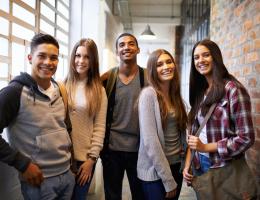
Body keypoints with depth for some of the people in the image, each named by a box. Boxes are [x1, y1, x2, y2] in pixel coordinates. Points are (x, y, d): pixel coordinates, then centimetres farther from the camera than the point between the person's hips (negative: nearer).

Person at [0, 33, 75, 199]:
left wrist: (69, 151, 8)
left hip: (68, 174, 6)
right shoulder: (15, 91, -14)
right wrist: (23, 164, -17)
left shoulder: (59, 90, 5)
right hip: (39, 181, -6)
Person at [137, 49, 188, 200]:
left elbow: (181, 132, 10)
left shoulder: (175, 95, 5)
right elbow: (150, 140, -20)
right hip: (155, 171, -6)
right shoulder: (149, 94, -16)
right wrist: (168, 180, -17)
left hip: (177, 166, 7)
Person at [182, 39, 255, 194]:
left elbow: (246, 138, -17)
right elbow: (195, 133, 8)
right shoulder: (200, 92, 6)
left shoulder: (233, 89, -15)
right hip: (199, 165, 6)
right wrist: (188, 164, 0)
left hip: (225, 168, -6)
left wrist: (206, 147, -16)